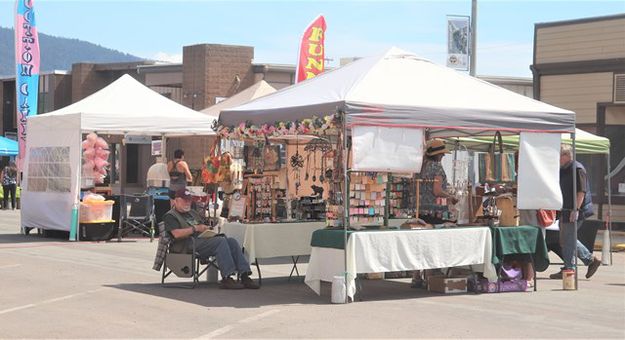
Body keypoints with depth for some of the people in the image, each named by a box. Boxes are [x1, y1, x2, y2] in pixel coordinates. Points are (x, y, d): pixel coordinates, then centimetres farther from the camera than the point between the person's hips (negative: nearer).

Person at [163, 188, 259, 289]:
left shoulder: (192, 213, 32)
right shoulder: (170, 216, 4)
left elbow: (203, 228, 35)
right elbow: (177, 234, -14)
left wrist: (207, 229, 10)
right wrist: (195, 228, -12)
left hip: (203, 239, 8)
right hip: (189, 244, -8)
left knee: (232, 241, -14)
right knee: (221, 241, -29)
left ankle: (245, 275, -22)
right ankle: (226, 278, -36)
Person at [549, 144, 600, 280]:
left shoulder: (577, 169, -13)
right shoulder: (562, 170, 15)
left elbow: (581, 191, -19)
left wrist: (576, 209, -23)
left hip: (575, 211, -10)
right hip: (565, 211, 10)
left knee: (568, 240, -5)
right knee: (566, 240, 12)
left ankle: (568, 269, 4)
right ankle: (591, 260, 20)